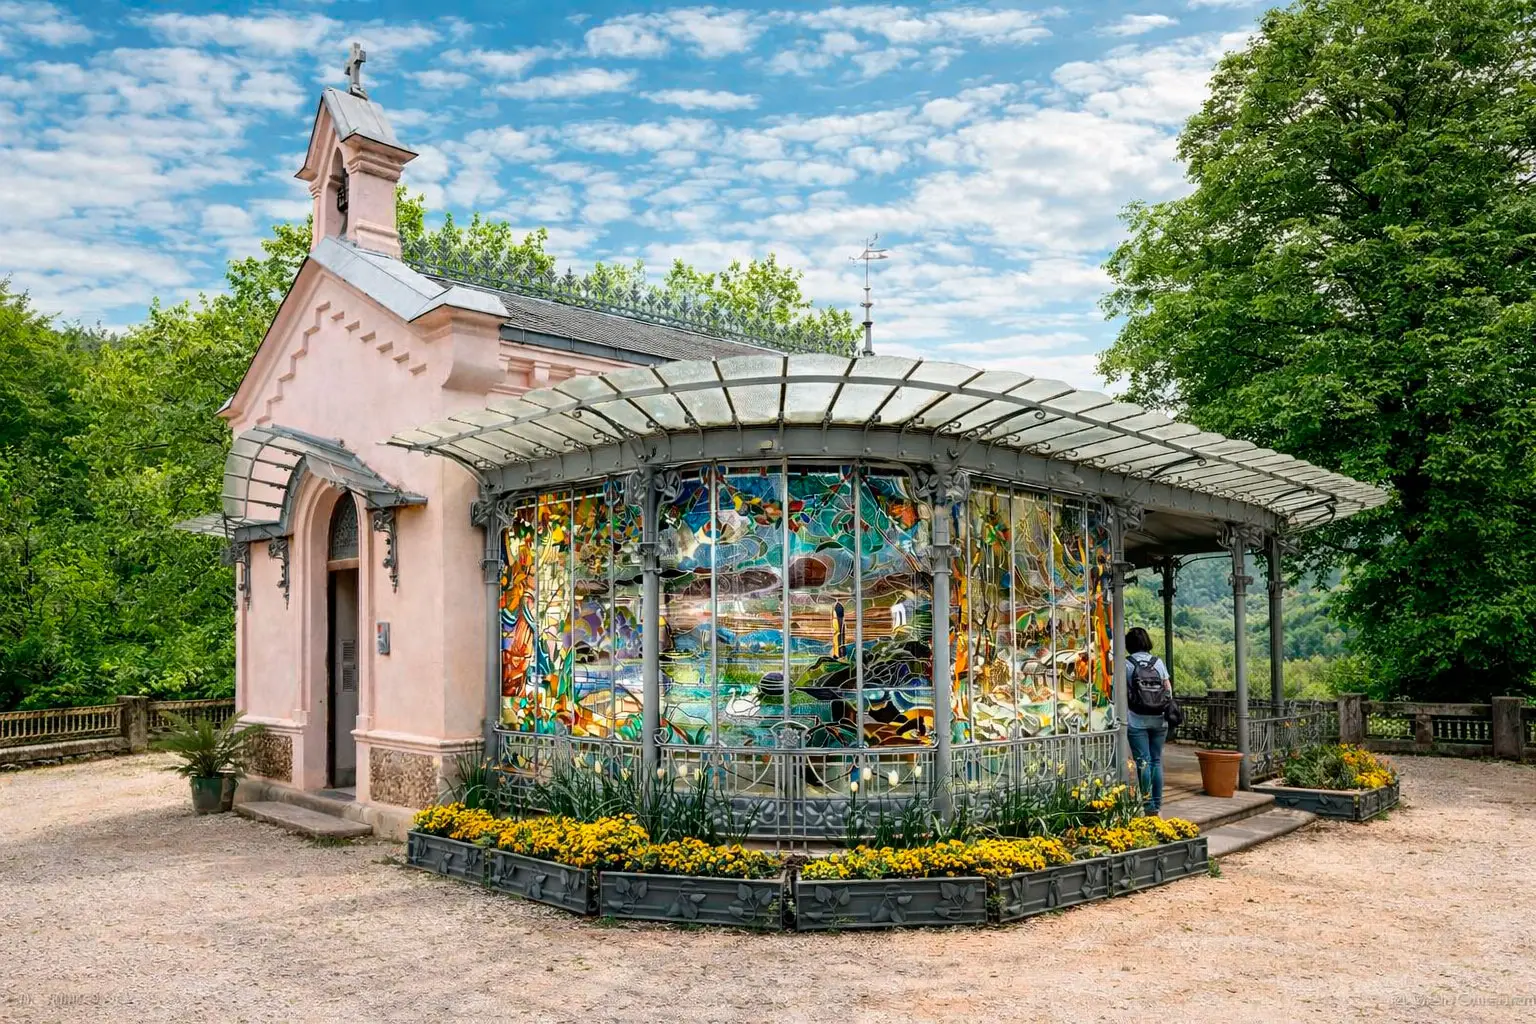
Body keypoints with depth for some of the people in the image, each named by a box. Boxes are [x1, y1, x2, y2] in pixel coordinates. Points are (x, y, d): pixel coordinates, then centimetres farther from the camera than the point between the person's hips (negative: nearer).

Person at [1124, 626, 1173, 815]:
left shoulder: (1127, 664, -4)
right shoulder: (1158, 662, 6)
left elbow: (1123, 693, -7)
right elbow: (1168, 690, 6)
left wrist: (1123, 719, -1)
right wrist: (1168, 710, 14)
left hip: (1137, 721, -3)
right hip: (1159, 720, 3)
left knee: (1143, 762, -1)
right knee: (1156, 761, 10)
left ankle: (1148, 804, -3)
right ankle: (1157, 803, 14)